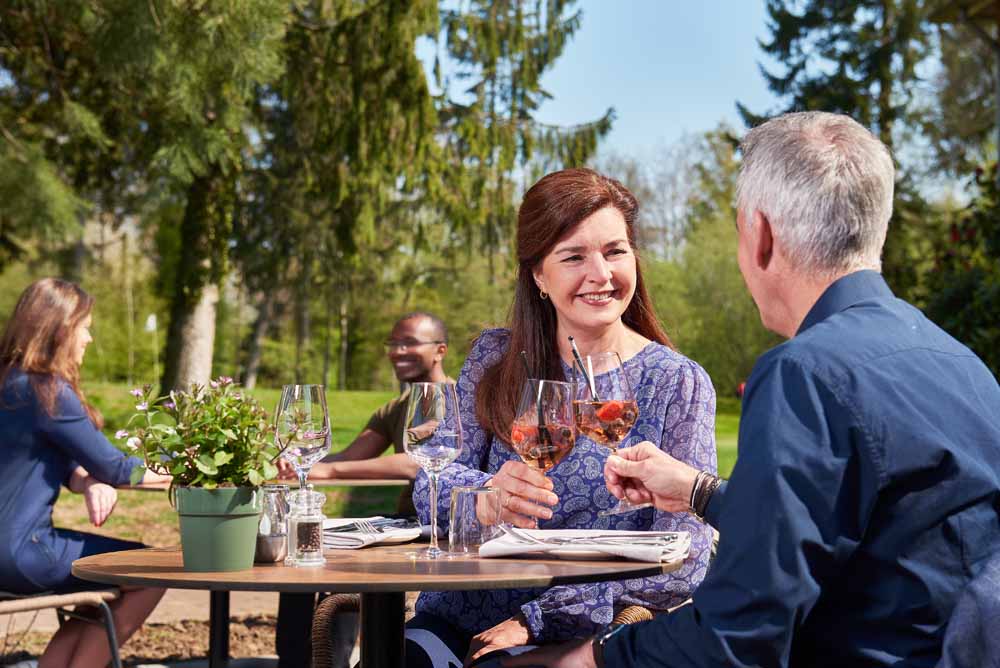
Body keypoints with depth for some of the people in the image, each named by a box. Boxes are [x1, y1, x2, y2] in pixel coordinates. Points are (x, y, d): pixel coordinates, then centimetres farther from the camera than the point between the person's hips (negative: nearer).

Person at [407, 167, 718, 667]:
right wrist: (486, 497, -23)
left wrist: (536, 619, -17)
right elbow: (432, 485, 1)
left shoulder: (677, 384, -1)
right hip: (460, 620, 2)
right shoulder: (495, 358, 8)